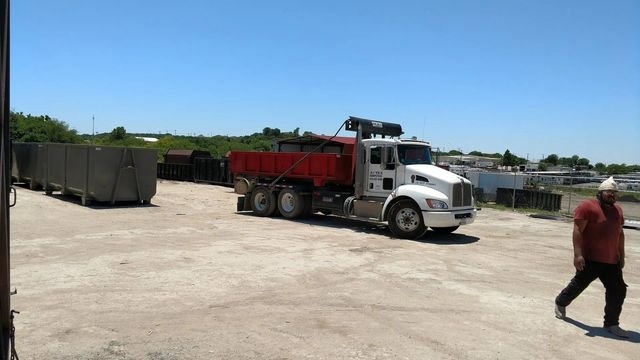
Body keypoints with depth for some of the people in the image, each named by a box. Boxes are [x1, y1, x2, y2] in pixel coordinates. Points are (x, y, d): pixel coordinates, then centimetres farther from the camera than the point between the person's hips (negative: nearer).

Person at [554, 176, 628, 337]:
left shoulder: (617, 209, 12)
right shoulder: (587, 206, -12)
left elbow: (620, 233, 21)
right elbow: (577, 231, -17)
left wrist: (621, 255, 19)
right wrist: (578, 254, -23)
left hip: (611, 261, 7)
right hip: (590, 259, -7)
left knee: (618, 291, 3)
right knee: (579, 284, 8)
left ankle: (611, 324, 15)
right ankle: (561, 303, 33)